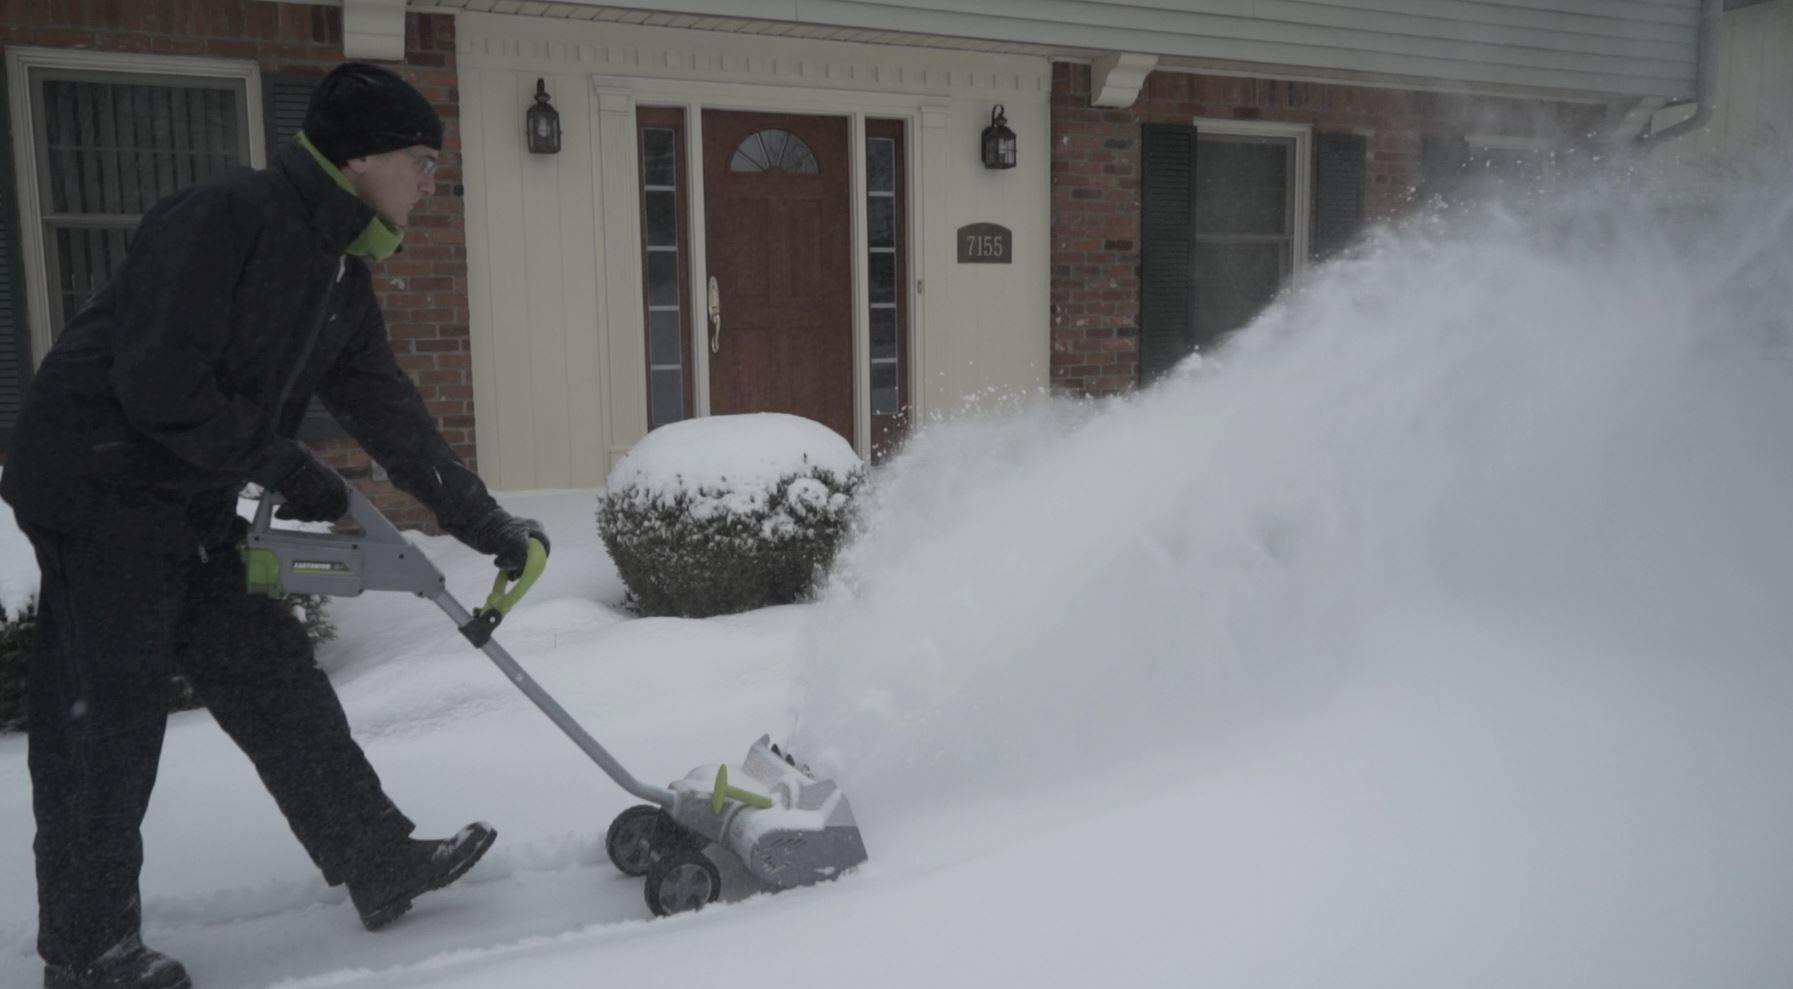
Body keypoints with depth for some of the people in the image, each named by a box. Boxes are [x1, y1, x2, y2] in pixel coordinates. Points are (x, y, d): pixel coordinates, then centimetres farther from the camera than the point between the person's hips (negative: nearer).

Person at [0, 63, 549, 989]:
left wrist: (484, 523, 10)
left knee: (276, 684, 10)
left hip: (193, 509, 9)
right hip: (101, 487, -9)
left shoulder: (339, 274, 8)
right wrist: (290, 471, -15)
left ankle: (380, 861, 19)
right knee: (104, 723, 0)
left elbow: (388, 411, 11)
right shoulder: (221, 215, -20)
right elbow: (159, 387, -25)